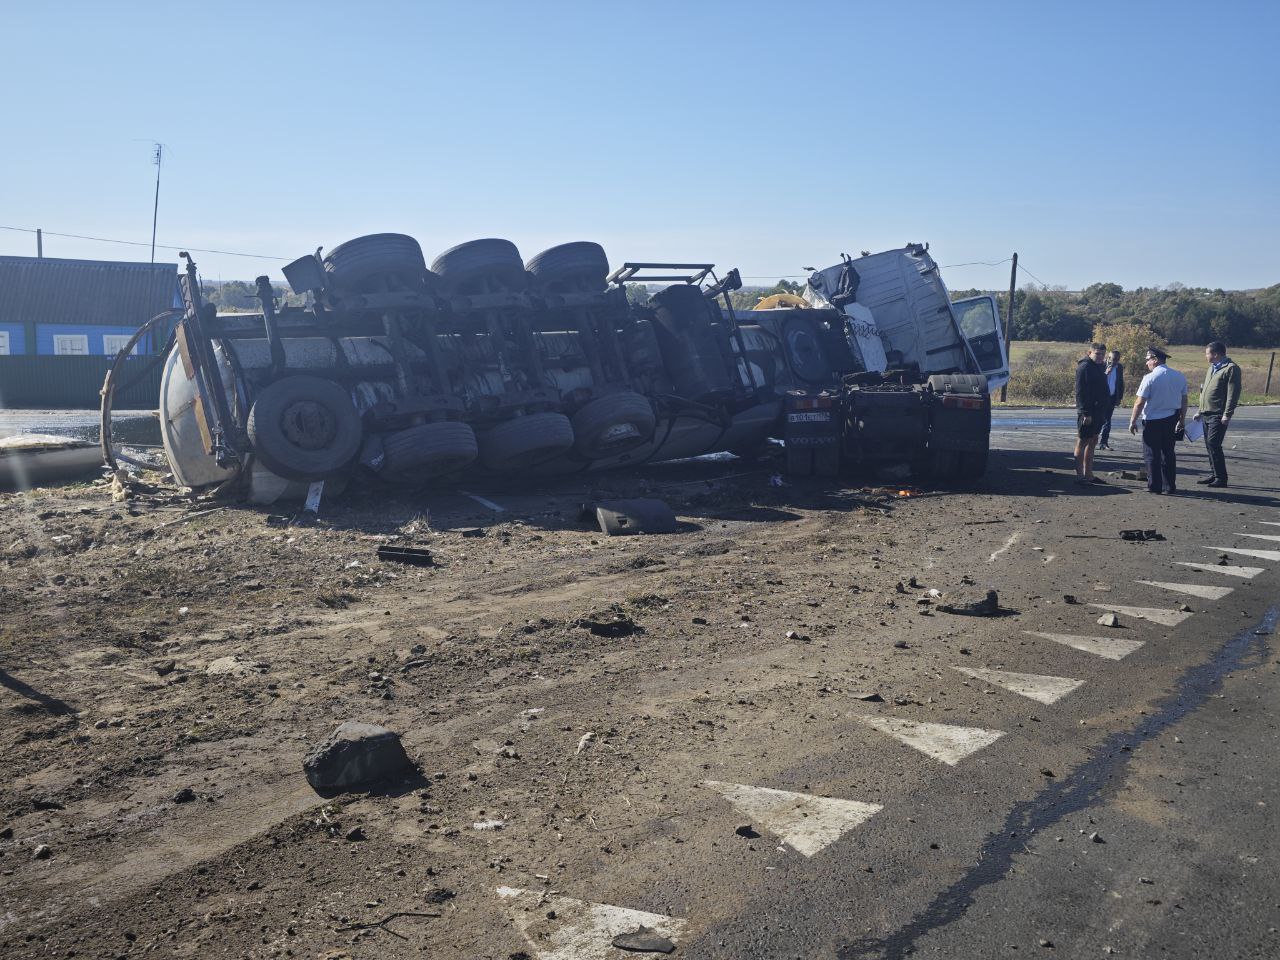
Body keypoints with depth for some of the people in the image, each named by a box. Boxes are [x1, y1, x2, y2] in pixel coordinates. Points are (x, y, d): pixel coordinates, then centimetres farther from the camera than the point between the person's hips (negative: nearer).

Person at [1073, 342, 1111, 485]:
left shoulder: (1098, 367, 16)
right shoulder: (1084, 367, -13)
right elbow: (1081, 392, -19)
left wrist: (1104, 411, 19)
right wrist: (1086, 413, -23)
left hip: (1098, 411, 10)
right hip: (1087, 412, -10)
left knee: (1092, 442, 13)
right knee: (1082, 442, -4)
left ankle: (1088, 474, 19)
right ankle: (1079, 475, -1)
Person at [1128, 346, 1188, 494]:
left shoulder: (1149, 378, -14)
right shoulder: (1179, 377, 4)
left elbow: (1139, 403, -14)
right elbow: (1184, 401, 11)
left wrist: (1133, 421, -5)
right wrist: (1182, 420, 21)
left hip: (1152, 420, -6)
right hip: (1171, 419, 6)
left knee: (1152, 454, 3)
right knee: (1168, 453, 14)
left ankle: (1154, 486, 5)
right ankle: (1170, 486, 17)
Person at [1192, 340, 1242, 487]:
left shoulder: (1231, 368, -9)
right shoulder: (1211, 368, 19)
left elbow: (1233, 393, -15)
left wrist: (1227, 414, -20)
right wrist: (1200, 411, 23)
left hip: (1218, 415, -9)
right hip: (1207, 414, 9)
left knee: (1213, 444, -12)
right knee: (1209, 445, 10)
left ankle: (1221, 478, -7)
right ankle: (1214, 475, 18)